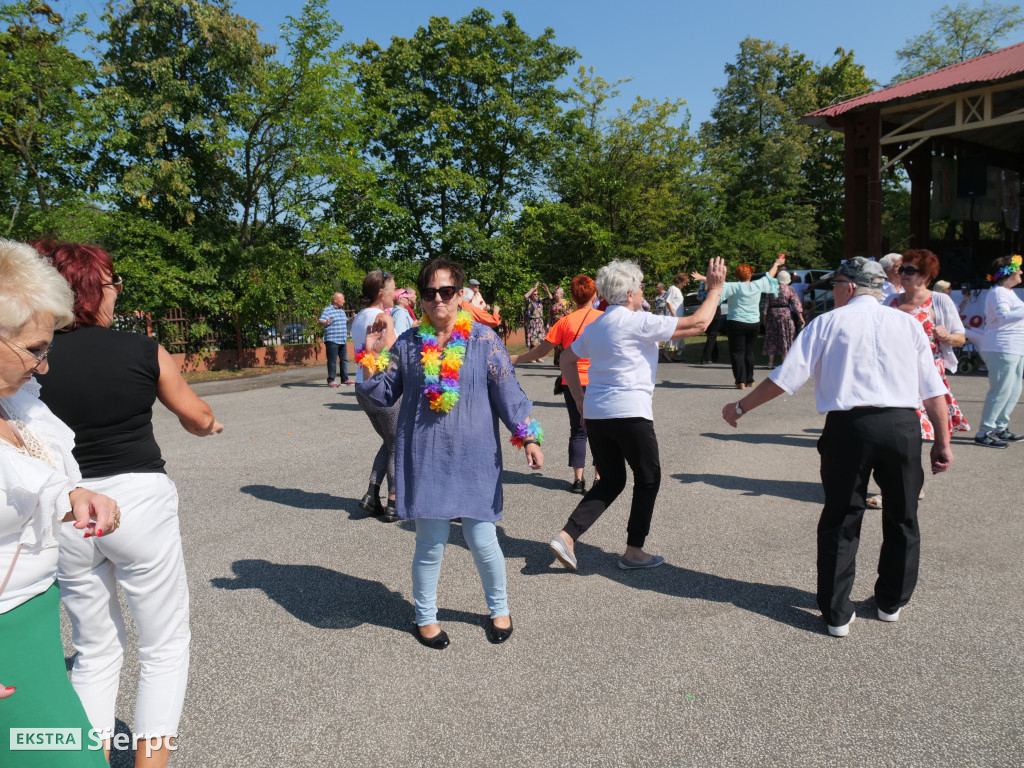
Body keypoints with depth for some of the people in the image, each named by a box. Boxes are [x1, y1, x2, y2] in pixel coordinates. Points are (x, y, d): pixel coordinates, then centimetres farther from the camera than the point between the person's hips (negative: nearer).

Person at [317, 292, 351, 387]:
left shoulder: (342, 310, 19)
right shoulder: (327, 310, -7)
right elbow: (320, 321, -17)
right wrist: (326, 323, -37)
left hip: (342, 340, 8)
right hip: (332, 340, -8)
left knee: (344, 360, 10)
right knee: (332, 361, -5)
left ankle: (345, 379, 19)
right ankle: (330, 381, 2)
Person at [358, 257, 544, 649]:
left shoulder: (483, 339, 0)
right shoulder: (407, 344, 5)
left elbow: (507, 390, -2)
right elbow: (384, 395, 9)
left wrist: (528, 436, -8)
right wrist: (376, 355, -4)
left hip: (473, 459, -1)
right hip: (426, 459, 1)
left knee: (482, 541, 5)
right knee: (431, 543, 6)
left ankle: (498, 608, 32)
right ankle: (425, 616, 31)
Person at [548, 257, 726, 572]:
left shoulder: (595, 326, 13)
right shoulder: (636, 322, -10)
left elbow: (567, 359, 22)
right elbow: (697, 324, -9)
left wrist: (580, 400, 22)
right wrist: (715, 289, 3)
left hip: (595, 414, 7)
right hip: (629, 413, -7)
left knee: (610, 480, 17)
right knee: (648, 478, 12)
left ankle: (566, 536, 3)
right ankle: (634, 551, 17)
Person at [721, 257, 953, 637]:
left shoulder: (828, 323, 5)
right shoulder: (907, 323, 12)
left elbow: (785, 377, 0)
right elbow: (934, 390, 9)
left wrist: (740, 406, 9)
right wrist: (942, 442, 15)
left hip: (849, 425, -2)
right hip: (903, 425, 3)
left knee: (840, 521, 9)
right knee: (902, 518, 20)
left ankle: (837, 614, 15)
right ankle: (891, 603, 34)